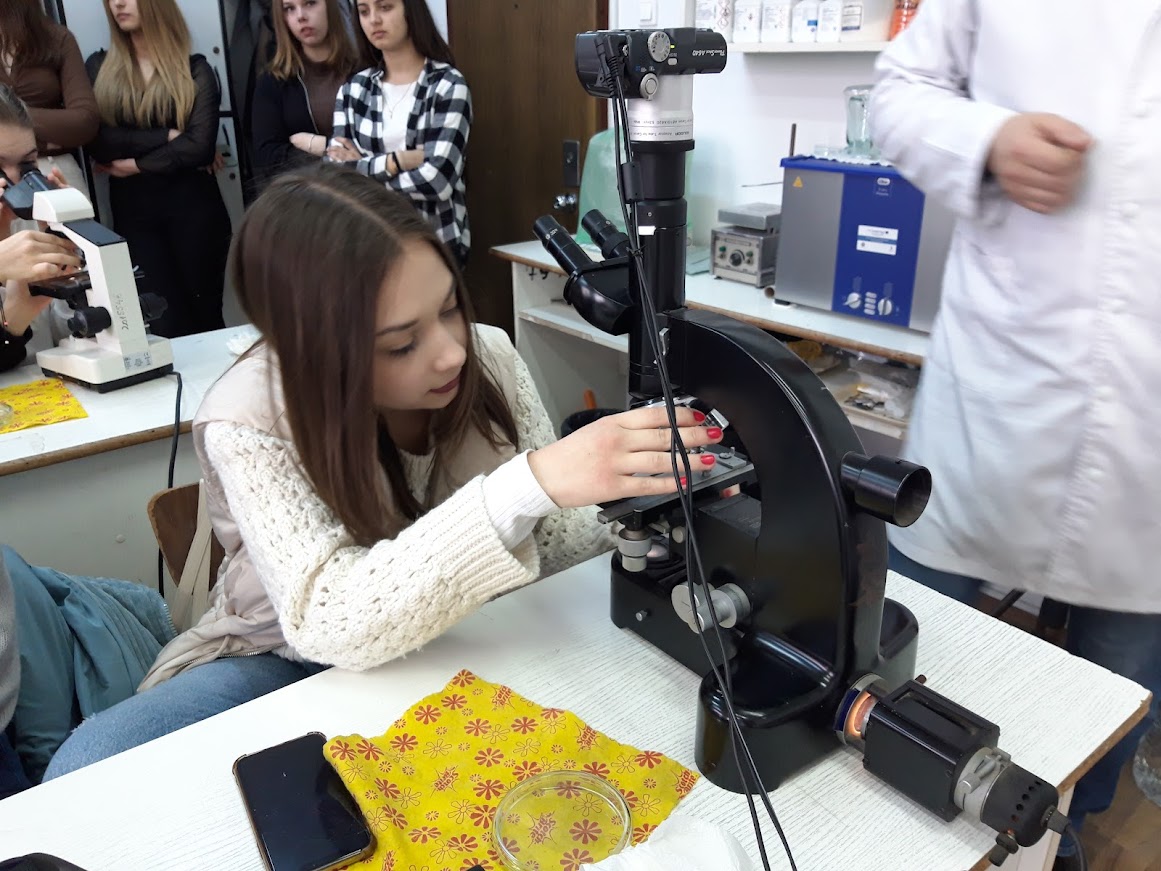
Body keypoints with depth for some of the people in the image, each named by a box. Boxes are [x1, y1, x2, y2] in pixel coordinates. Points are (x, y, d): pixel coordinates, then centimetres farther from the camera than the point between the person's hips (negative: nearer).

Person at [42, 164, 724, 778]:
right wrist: (529, 486, -49)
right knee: (93, 774, -25)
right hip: (293, 661, -1)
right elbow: (333, 624, -38)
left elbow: (560, 544, -8)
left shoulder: (487, 356, -16)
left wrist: (642, 507, -30)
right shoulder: (250, 425, -25)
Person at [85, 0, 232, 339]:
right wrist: (167, 136, -10)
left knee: (206, 314, 3)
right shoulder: (99, 67, 11)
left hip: (192, 206, -2)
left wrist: (136, 164, -7)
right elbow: (96, 143, -3)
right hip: (131, 209, 2)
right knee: (165, 325, -3)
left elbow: (200, 146, -9)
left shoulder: (194, 70, 4)